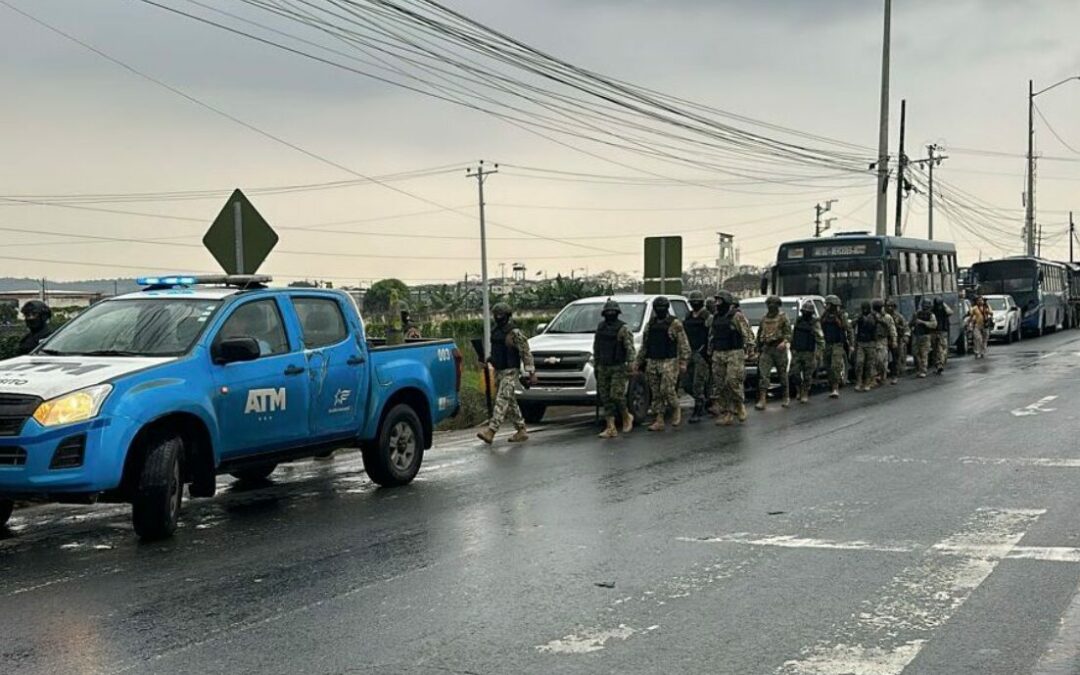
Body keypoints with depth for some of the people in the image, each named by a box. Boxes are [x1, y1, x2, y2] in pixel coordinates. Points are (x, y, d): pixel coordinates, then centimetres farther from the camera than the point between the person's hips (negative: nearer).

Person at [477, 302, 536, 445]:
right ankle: (521, 431, 20)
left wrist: (531, 373, -16)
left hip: (510, 372, -9)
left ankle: (490, 431, -26)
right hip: (498, 372, 9)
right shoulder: (495, 331, 12)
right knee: (510, 403, 12)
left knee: (502, 401, -16)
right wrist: (488, 358, 8)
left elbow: (526, 353, -12)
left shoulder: (515, 333, -12)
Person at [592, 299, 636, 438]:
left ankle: (626, 417, 13)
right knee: (606, 398, 2)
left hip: (618, 368, -6)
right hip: (603, 368, 6)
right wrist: (596, 366, 18)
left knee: (617, 395, -14)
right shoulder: (600, 328, 12)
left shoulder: (623, 329, -6)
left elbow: (630, 349, -11)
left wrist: (630, 366, -19)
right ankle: (611, 428, 4)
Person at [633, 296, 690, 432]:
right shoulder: (650, 324, 14)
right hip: (652, 363, 5)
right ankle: (659, 421, 9)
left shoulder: (675, 324, -3)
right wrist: (638, 362, 15)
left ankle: (676, 411, 12)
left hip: (669, 363, -5)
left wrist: (683, 362, -14)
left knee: (667, 390, -13)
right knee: (656, 393, 5)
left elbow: (684, 345, -6)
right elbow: (644, 346, 20)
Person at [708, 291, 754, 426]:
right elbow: (711, 336, 23)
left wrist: (750, 349, -15)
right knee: (718, 384, 3)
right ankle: (725, 413, 8)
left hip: (734, 354, -7)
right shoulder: (715, 317, 15)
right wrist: (710, 353, 21)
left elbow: (748, 333, -9)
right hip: (718, 355, 7)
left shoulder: (737, 316, -6)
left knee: (733, 381, -15)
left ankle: (740, 405, 8)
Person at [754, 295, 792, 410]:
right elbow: (759, 335, 24)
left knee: (782, 374, 6)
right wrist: (759, 350, 21)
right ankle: (762, 400, -15)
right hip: (766, 349, 3)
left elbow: (788, 332, -6)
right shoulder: (764, 319, 16)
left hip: (779, 349, -3)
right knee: (763, 374, -10)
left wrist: (784, 342, -25)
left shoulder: (783, 317, 1)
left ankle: (786, 398, 20)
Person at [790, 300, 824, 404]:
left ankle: (805, 394, 13)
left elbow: (820, 339, -12)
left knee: (807, 375, 2)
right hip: (796, 352, 4)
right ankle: (800, 391, 19)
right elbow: (793, 335, 18)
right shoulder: (798, 320, 7)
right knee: (795, 373, 0)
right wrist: (792, 349, 18)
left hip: (809, 353, -4)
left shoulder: (815, 323, -9)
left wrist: (819, 353, -19)